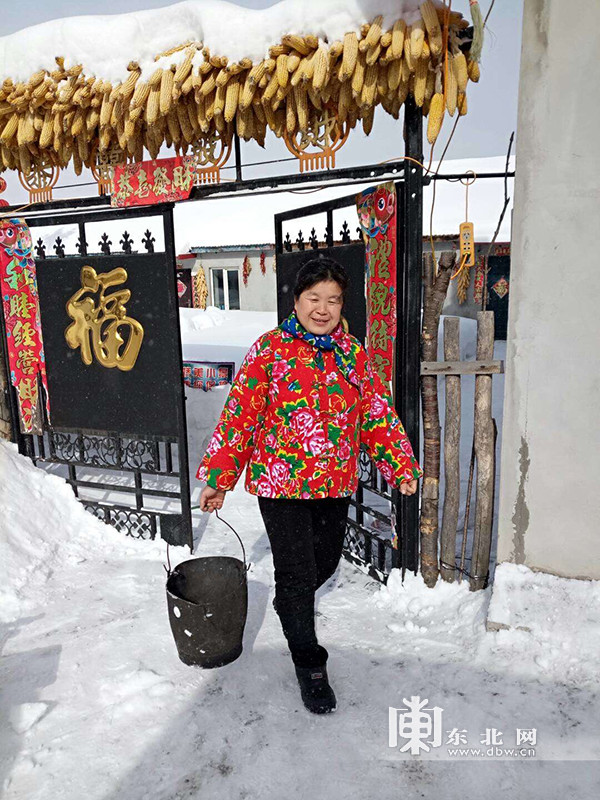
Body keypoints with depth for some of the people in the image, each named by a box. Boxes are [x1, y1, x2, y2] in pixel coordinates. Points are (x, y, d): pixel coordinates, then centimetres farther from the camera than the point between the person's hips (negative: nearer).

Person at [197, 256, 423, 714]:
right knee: (297, 571, 1)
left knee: (326, 561, 20)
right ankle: (309, 666, 22)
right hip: (281, 482, -4)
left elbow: (378, 412, 8)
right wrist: (218, 475, -8)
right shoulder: (271, 349, -7)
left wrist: (402, 466, 3)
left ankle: (291, 603, 53)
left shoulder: (354, 353, 4)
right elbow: (240, 414, -8)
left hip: (336, 483, 5)